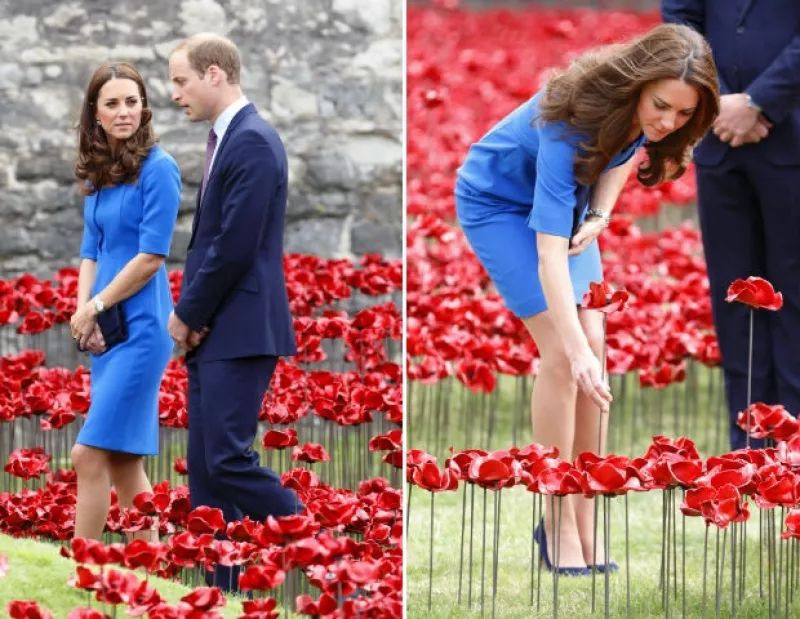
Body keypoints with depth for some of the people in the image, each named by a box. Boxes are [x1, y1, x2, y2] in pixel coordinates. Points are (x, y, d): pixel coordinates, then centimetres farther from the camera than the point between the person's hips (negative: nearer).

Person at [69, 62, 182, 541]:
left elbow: (151, 256, -15)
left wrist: (95, 307, -9)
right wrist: (82, 312, -4)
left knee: (90, 455, -11)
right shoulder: (98, 173, 11)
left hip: (141, 327, -8)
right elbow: (92, 252, 13)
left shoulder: (158, 168, -11)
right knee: (124, 459, 10)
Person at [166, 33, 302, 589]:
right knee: (206, 467, 7)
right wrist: (190, 315, 3)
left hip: (240, 331, -10)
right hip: (213, 332, 10)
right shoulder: (225, 140, 16)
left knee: (227, 459, -12)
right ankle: (223, 588, 9)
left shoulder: (253, 142, -15)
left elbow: (235, 246, -20)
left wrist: (188, 314, -10)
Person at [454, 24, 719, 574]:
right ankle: (558, 526, -8)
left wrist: (600, 213, -15)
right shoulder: (571, 121, -40)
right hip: (500, 203, -6)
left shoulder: (638, 117, -21)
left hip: (564, 201, 6)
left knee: (594, 340, -4)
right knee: (563, 352, -16)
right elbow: (550, 250, -43)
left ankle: (584, 523, 1)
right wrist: (577, 348, -50)